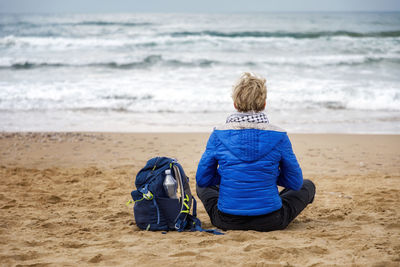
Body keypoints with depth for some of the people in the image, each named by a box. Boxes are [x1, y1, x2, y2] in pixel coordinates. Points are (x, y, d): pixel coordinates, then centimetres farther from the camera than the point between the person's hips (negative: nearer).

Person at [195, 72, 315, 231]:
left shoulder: (219, 135, -7)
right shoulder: (278, 136, -9)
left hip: (227, 222, 2)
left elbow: (202, 179, 2)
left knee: (203, 186, 34)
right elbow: (296, 183, 0)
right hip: (270, 222, -2)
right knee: (308, 186, 26)